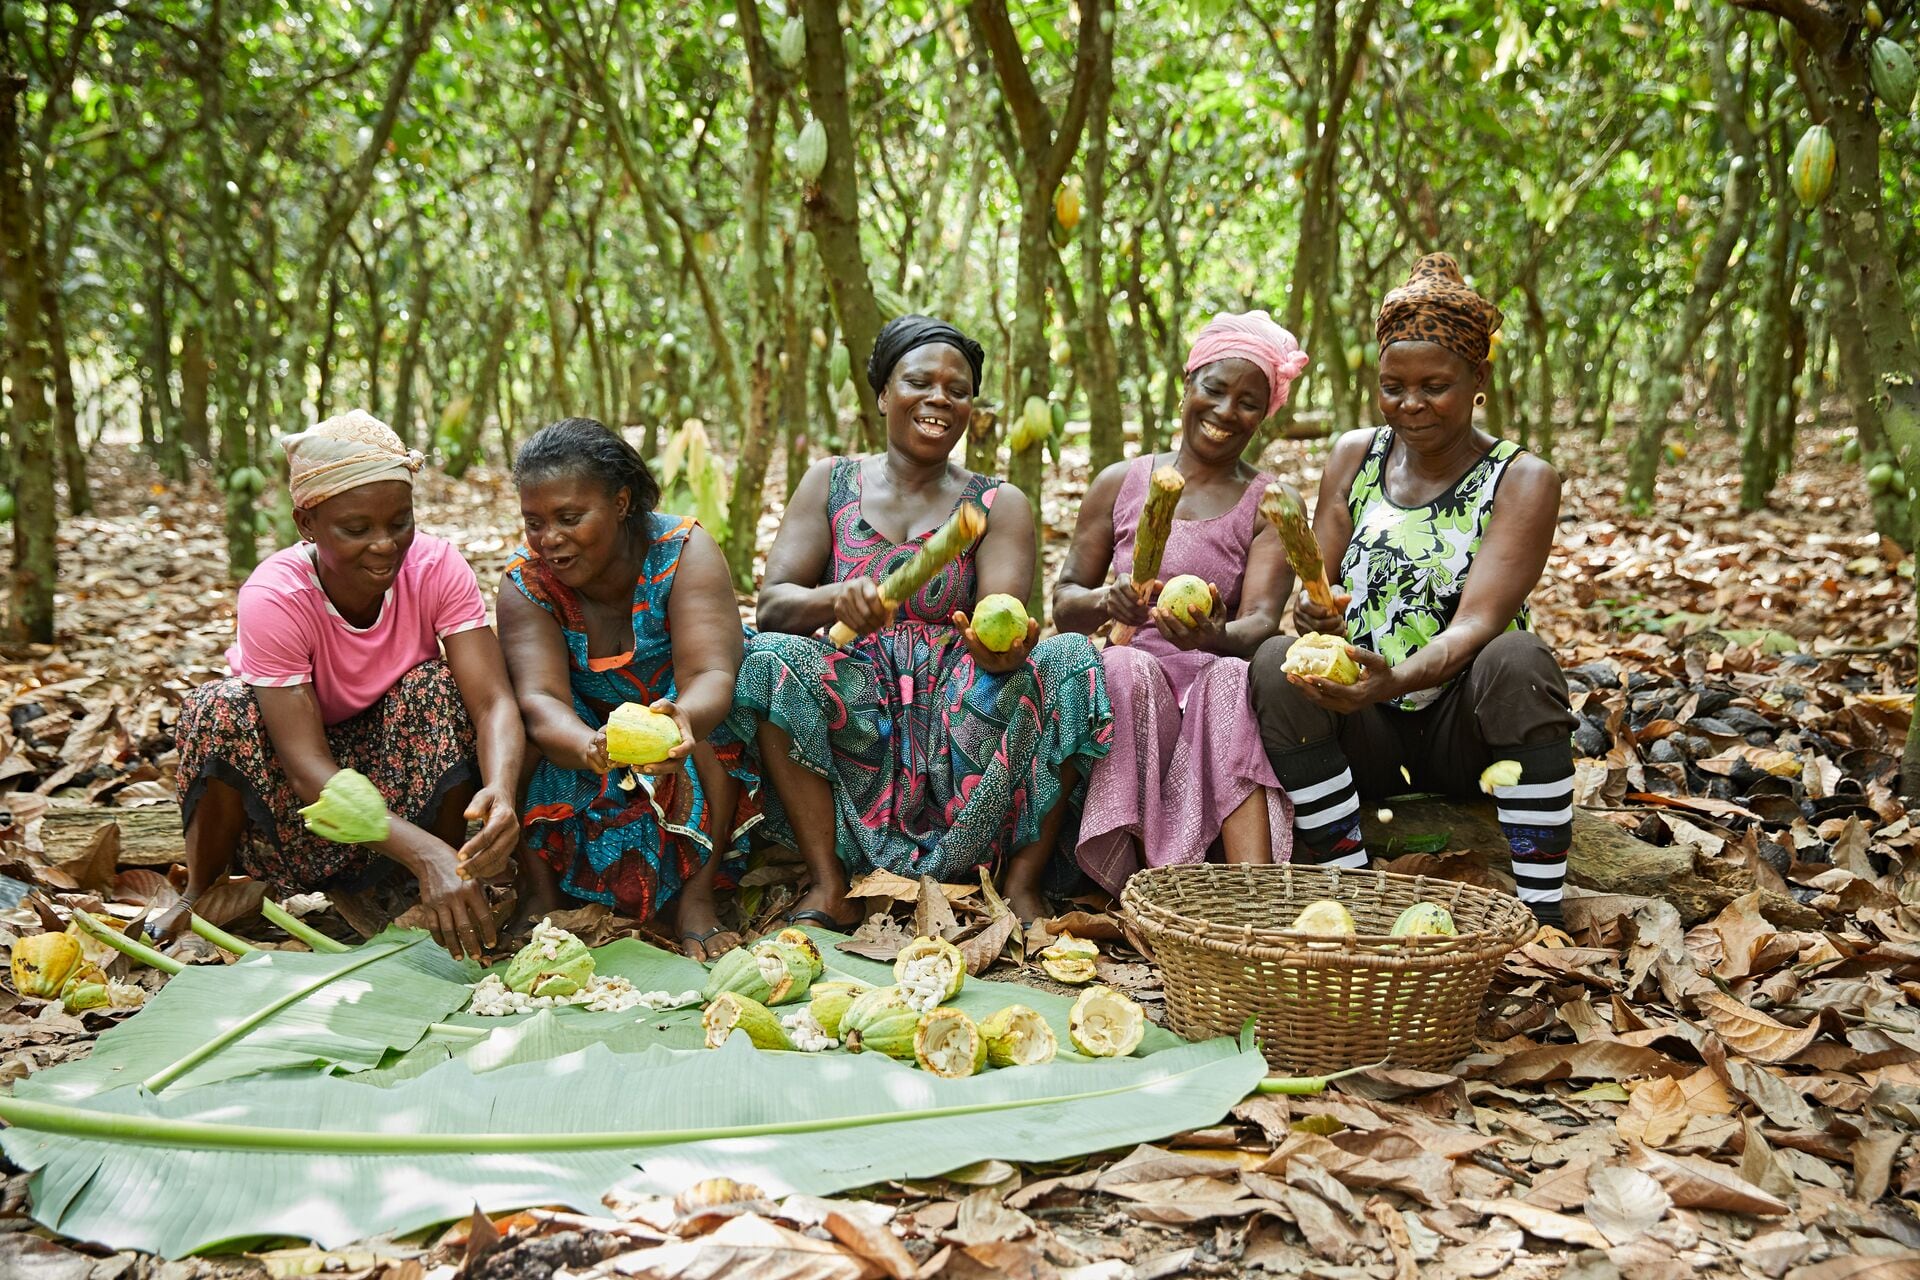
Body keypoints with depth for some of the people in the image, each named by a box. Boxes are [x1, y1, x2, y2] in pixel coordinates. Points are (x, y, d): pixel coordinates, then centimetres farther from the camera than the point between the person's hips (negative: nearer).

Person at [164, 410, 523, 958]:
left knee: (439, 689, -29)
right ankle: (204, 896, -6)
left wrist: (500, 793, -54)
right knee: (224, 711, -32)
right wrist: (425, 853, -51)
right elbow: (308, 767, -36)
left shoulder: (437, 567, -23)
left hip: (400, 764, 2)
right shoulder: (272, 598, -29)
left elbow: (493, 703, -30)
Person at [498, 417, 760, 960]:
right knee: (515, 721, -25)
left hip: (687, 774, -2)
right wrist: (587, 746, -53)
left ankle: (698, 892, -23)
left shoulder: (684, 551, -20)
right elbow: (541, 699, -29)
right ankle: (540, 890, -14)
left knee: (699, 712, -32)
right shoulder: (525, 581, -14)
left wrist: (684, 717, -58)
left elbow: (710, 675, -33)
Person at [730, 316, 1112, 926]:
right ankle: (828, 885, -20)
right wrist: (835, 599, -28)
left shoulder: (1000, 504, 5)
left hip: (962, 730, 0)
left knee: (1071, 660, -24)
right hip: (855, 723, 0)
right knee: (771, 657, -26)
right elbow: (772, 604, -4)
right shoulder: (831, 482, 7)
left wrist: (1004, 644, -37)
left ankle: (1025, 882, -15)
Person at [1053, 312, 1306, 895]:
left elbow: (1261, 623, -9)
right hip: (1128, 689, 1)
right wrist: (1107, 600, -17)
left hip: (1219, 685, -1)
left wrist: (1217, 639, -35)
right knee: (1128, 666, -34)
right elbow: (1064, 603, 8)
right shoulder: (1119, 484, 11)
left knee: (1232, 677, -35)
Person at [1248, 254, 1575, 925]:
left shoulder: (1522, 480, -5)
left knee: (1518, 658, -33)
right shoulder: (1354, 456, 6)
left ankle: (1541, 915, -26)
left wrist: (1398, 679, -39)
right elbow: (1310, 591, 1)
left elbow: (1477, 622, -19)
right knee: (1277, 660, -26)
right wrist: (1312, 615, -24)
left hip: (1465, 732, -2)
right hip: (1367, 741, 3)